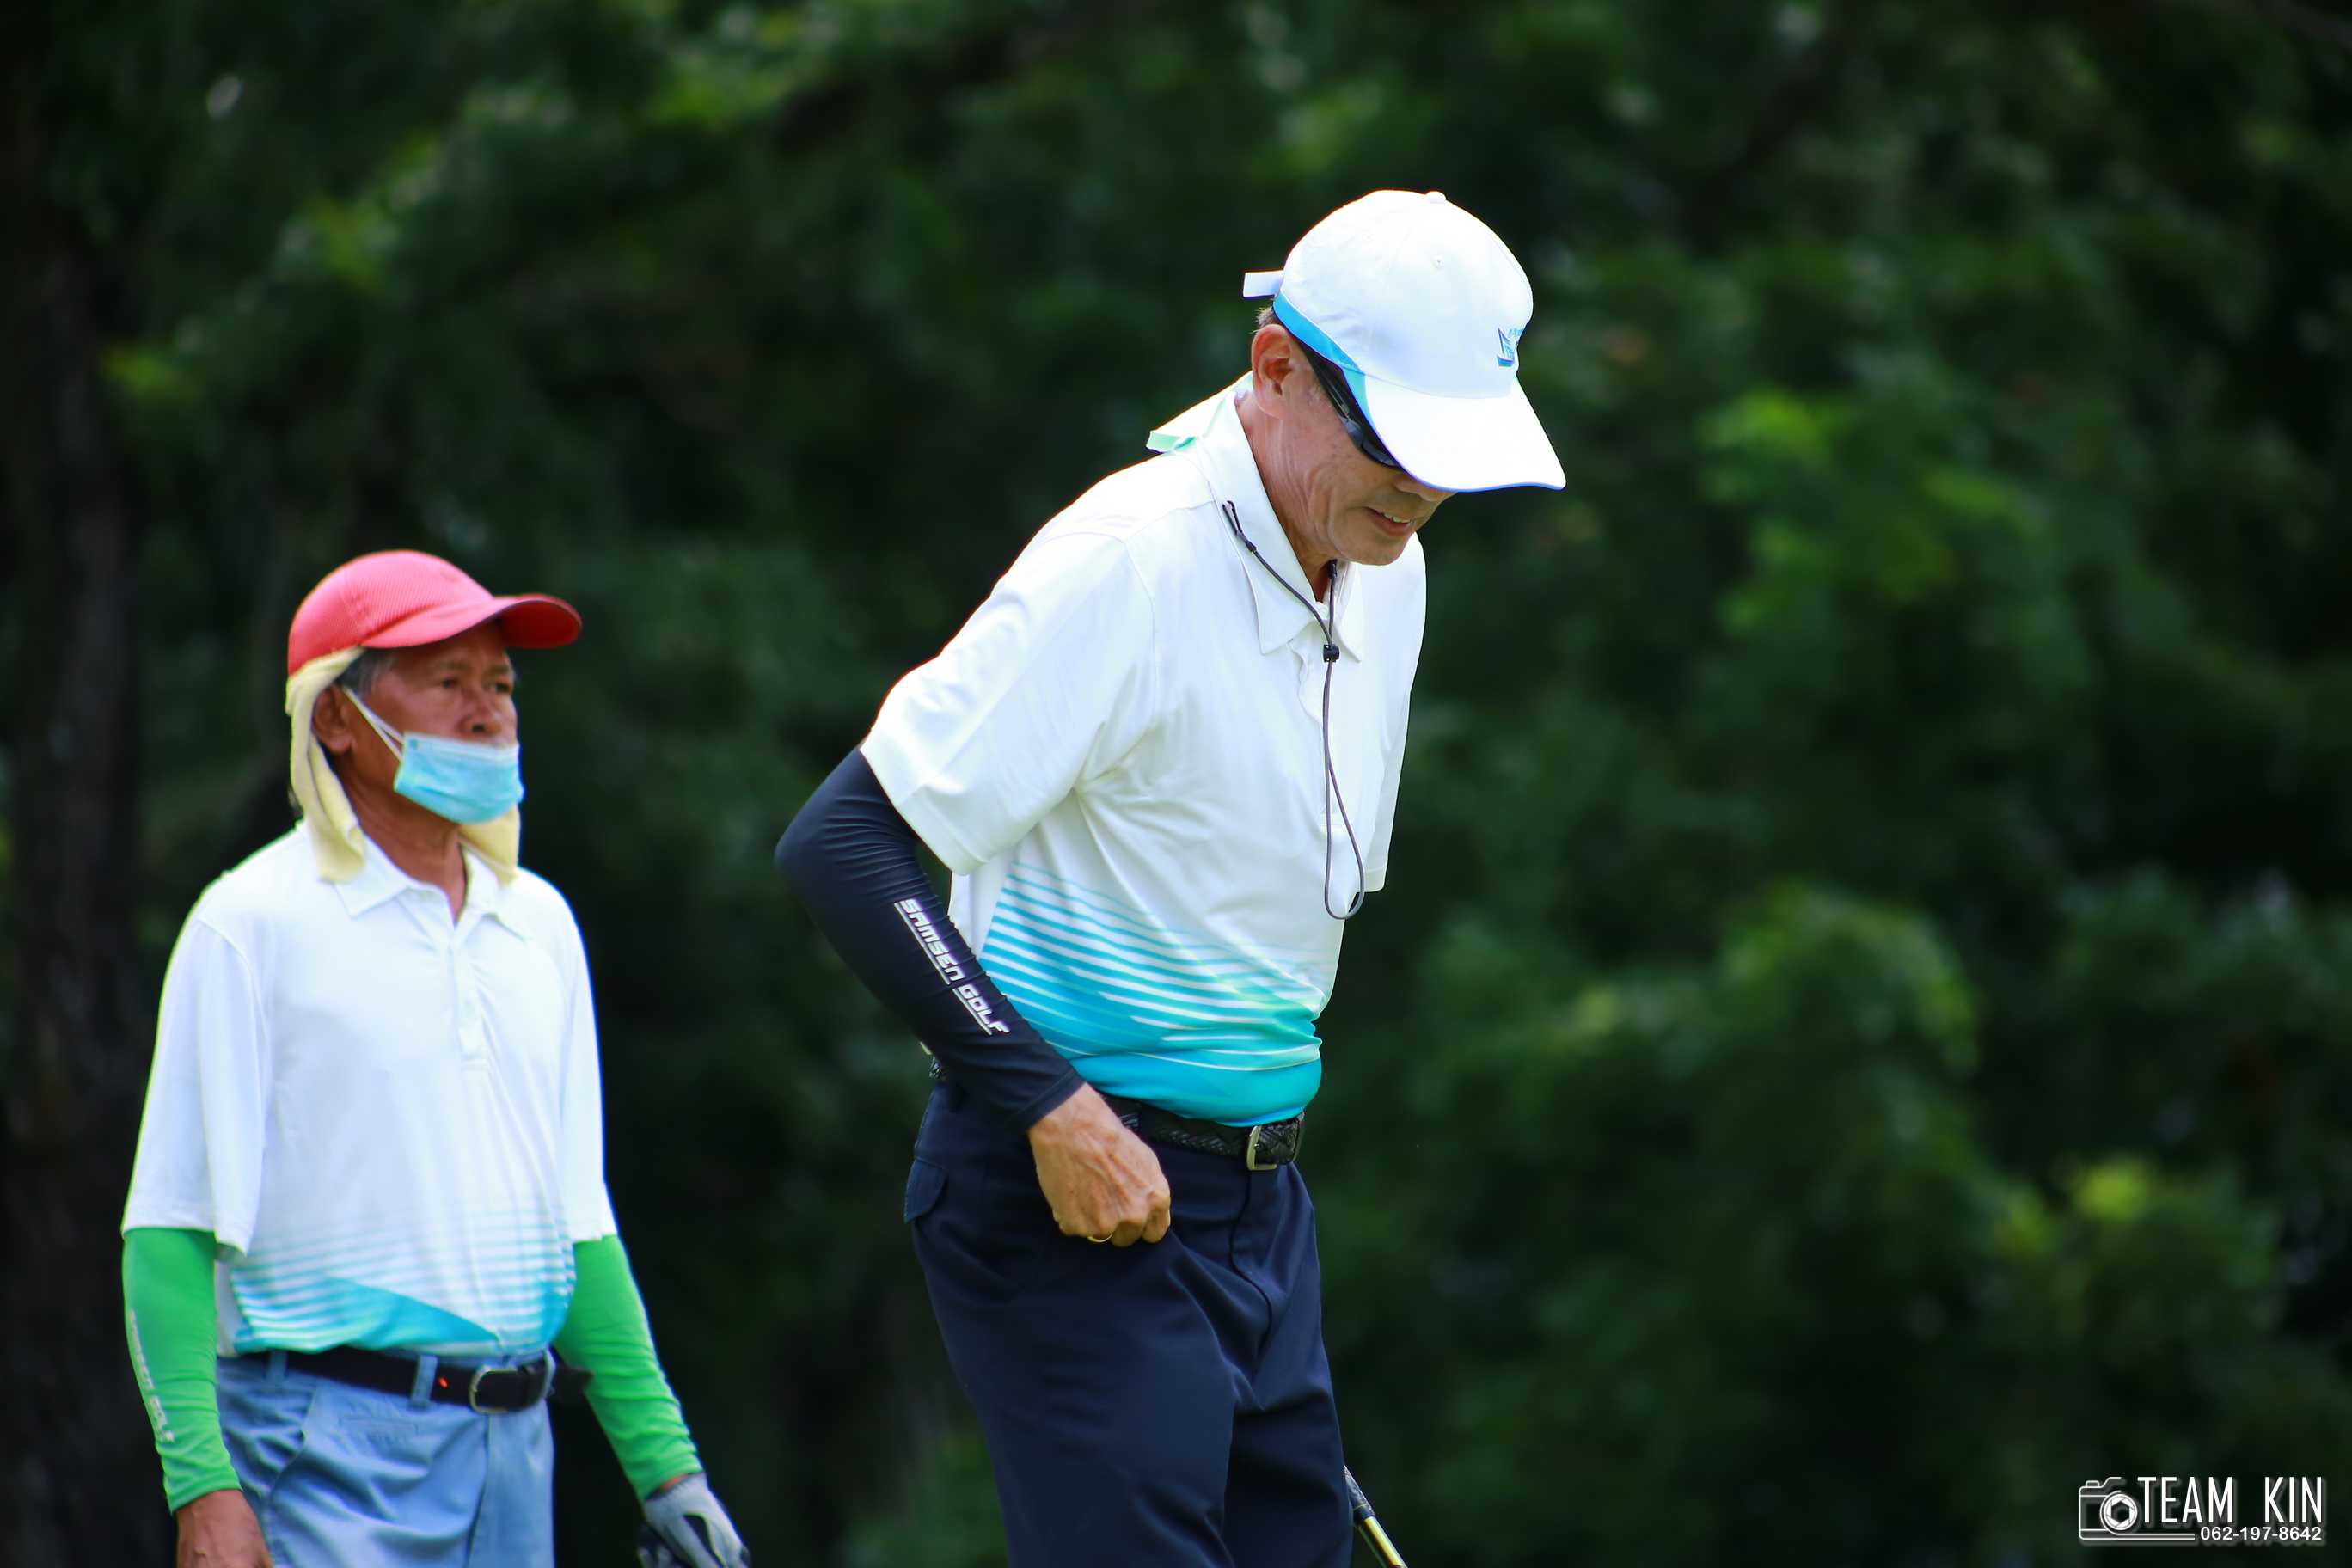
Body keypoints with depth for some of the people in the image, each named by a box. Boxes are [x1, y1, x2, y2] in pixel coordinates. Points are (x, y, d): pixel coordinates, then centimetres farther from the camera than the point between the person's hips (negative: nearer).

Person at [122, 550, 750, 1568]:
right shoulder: (254, 926, -3)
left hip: (513, 1445, 7)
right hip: (334, 1449, -6)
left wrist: (664, 1464, 15)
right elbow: (171, 1226, -7)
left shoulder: (539, 924, 17)